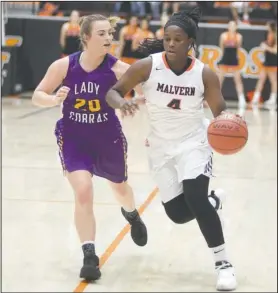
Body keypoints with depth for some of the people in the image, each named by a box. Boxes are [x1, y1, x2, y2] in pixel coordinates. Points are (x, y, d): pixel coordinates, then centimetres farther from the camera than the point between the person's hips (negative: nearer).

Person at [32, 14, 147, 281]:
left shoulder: (118, 68, -19)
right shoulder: (64, 66, -17)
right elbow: (37, 96, -9)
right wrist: (54, 100, -29)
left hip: (108, 139, 1)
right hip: (73, 139, -1)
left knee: (119, 187, 23)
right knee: (83, 192, -17)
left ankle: (132, 215, 59)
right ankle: (89, 256, -8)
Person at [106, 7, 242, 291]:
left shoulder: (205, 74, -16)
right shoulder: (146, 66, -17)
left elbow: (220, 113, -8)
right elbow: (112, 92, -10)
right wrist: (121, 103, -33)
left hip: (194, 142, -2)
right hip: (161, 147, 2)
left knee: (195, 199, -23)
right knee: (178, 213, 4)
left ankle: (223, 263, -9)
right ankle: (214, 199, 39)